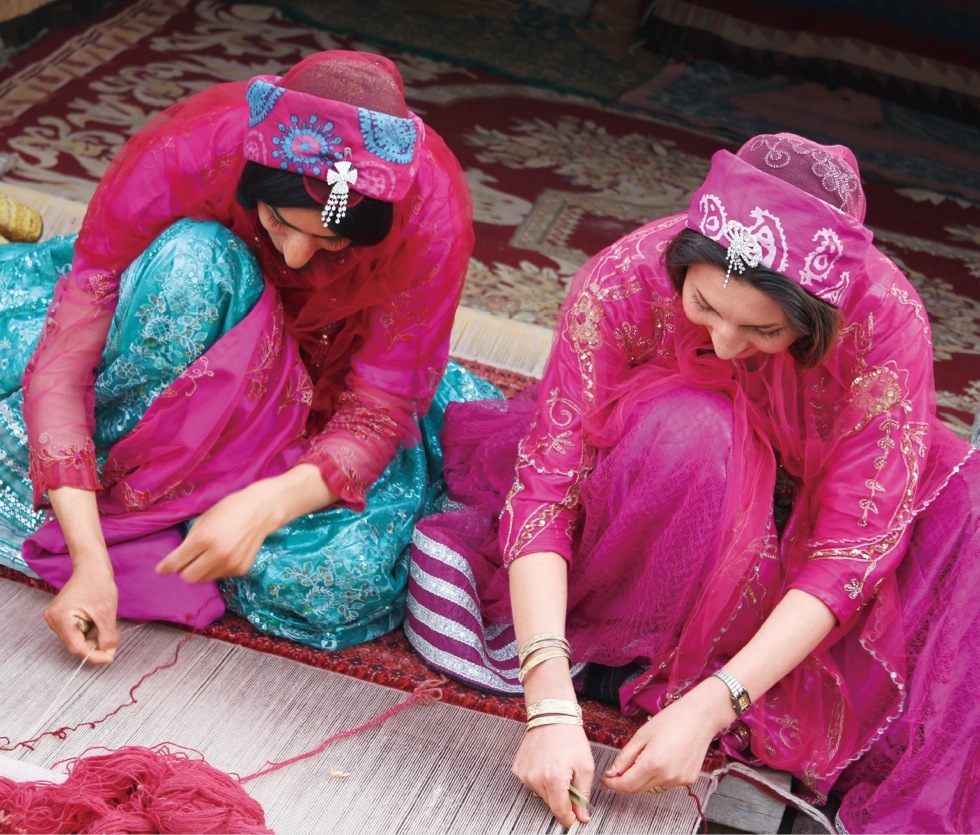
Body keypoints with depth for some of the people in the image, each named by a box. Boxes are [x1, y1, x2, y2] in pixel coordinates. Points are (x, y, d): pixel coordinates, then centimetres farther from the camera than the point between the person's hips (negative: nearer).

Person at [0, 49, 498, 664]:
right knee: (194, 261, -36)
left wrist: (262, 507, -44)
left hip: (327, 394, 0)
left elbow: (377, 416, -26)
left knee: (346, 572, -32)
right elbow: (61, 365, -31)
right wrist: (89, 560, -41)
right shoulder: (181, 157, -32)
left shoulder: (430, 210, -31)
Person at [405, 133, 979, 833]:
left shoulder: (885, 320, -30)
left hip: (796, 524, 1)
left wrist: (709, 708, -38)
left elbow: (851, 546, -30)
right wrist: (551, 703, -42)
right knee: (689, 429, -35)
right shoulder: (624, 282, -30)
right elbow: (546, 482, -31)